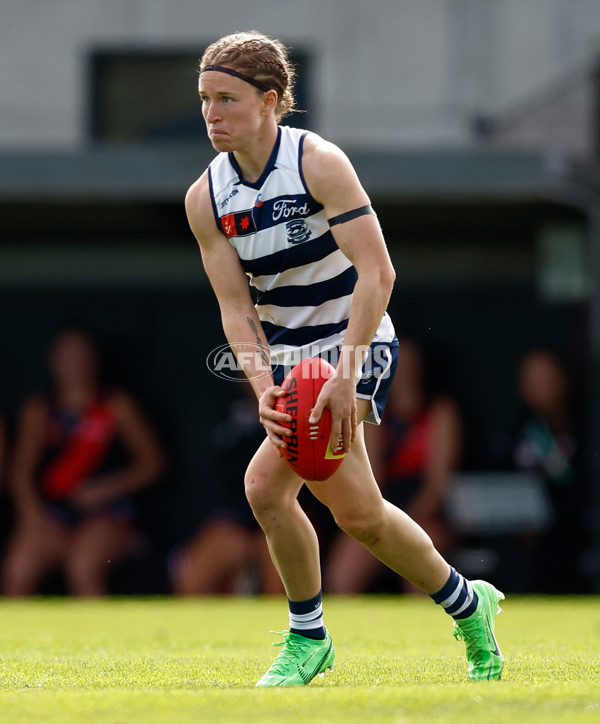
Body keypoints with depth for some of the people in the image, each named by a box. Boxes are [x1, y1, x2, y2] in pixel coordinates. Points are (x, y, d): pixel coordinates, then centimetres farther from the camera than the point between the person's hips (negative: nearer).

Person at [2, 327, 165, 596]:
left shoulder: (117, 407, 10)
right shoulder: (38, 410, 16)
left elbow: (152, 463, 5)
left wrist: (105, 490, -9)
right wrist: (30, 509, -11)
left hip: (106, 514, -2)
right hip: (50, 512, 2)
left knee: (82, 566, -34)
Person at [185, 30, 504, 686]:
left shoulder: (319, 163, -18)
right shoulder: (206, 197, -2)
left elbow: (376, 273, -23)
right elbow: (235, 305, -4)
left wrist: (344, 376, -31)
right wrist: (263, 387, -21)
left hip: (355, 342, -6)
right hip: (289, 354, 6)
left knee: (265, 480, -20)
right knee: (357, 512, -4)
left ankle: (307, 635, -2)